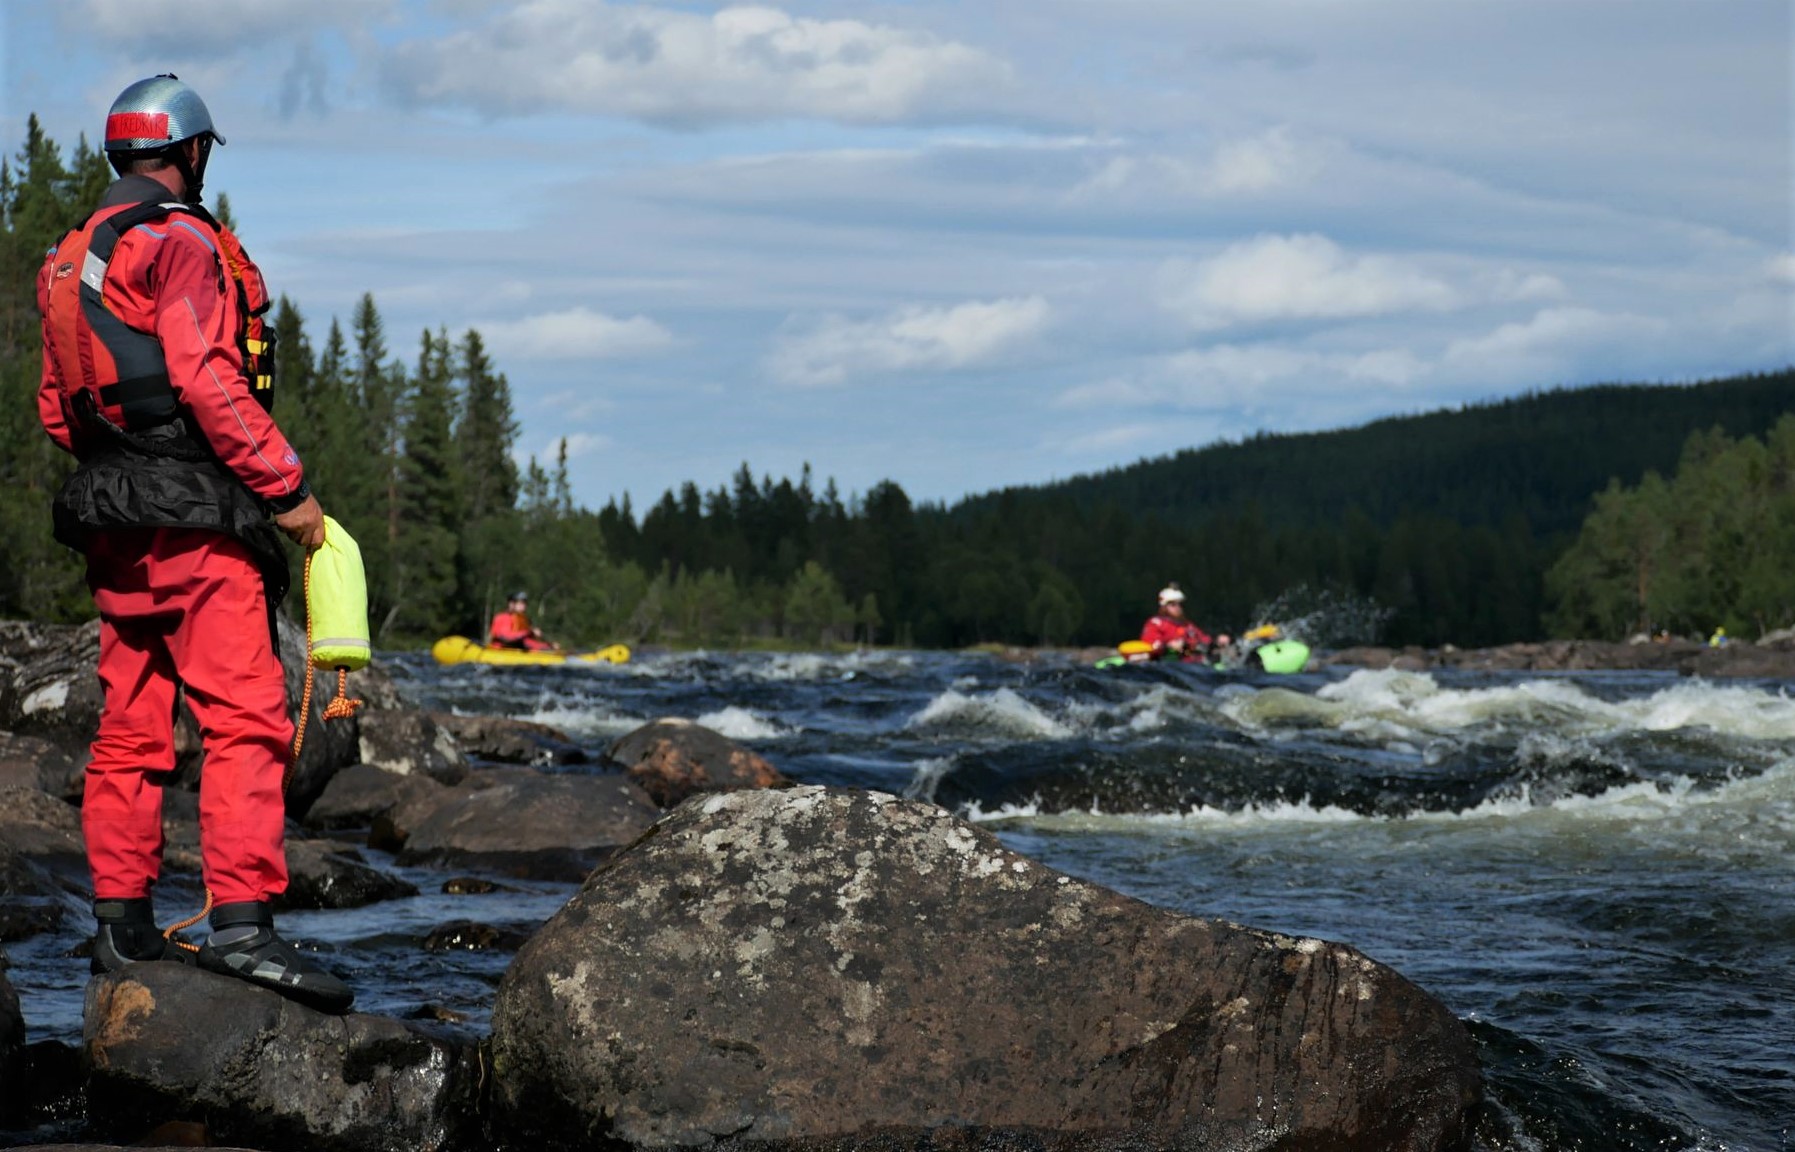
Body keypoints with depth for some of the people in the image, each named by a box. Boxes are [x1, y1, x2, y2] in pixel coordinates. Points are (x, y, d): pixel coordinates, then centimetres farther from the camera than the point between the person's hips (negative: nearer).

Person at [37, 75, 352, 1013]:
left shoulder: (73, 257, 19)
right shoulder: (178, 241, -8)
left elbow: (57, 408, 22)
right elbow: (208, 379, -18)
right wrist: (287, 487, -14)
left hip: (110, 514, 9)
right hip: (193, 514, -9)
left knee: (130, 728, 12)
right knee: (245, 718, -13)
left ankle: (121, 923, 15)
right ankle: (242, 925, -23)